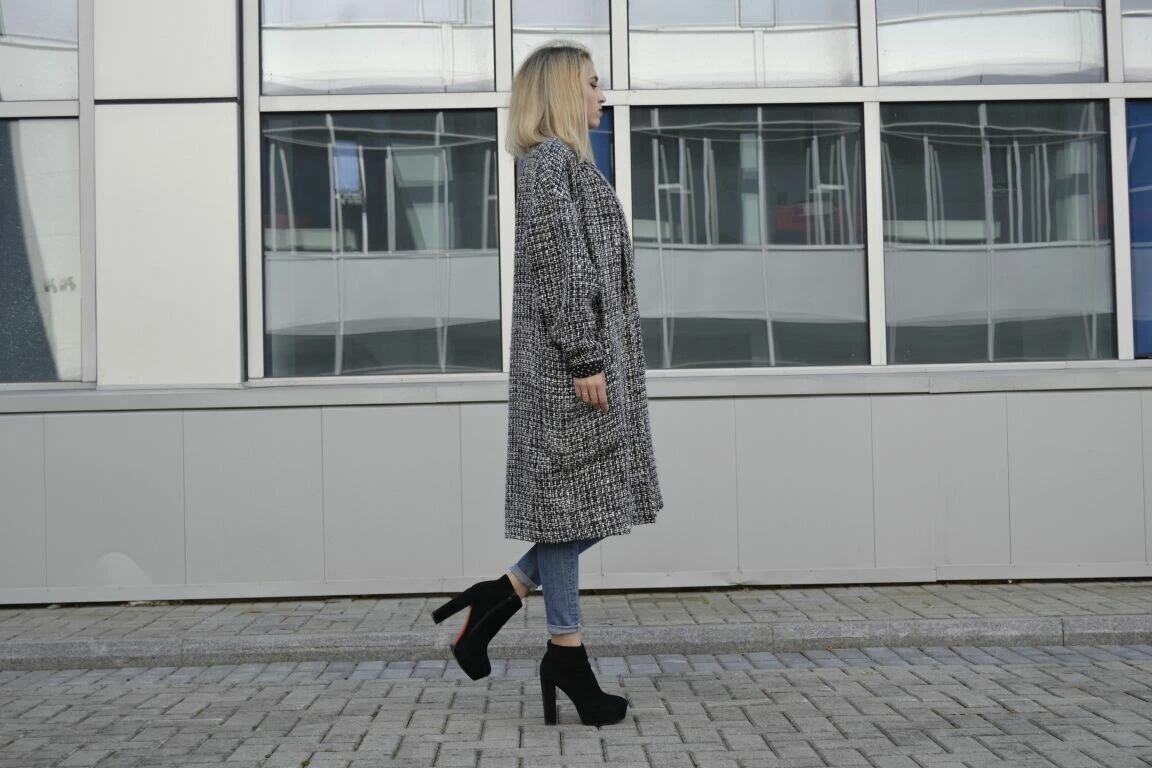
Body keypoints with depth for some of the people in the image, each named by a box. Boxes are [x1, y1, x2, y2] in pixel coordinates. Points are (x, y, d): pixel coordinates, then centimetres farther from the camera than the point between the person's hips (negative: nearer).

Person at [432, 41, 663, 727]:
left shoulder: (569, 162, 21)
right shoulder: (549, 160, -10)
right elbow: (561, 265, -18)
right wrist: (583, 359, -21)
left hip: (596, 353, 10)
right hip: (569, 358, -10)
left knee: (602, 496, 10)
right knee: (570, 496, -2)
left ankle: (501, 597, 17)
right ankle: (567, 654, 9)